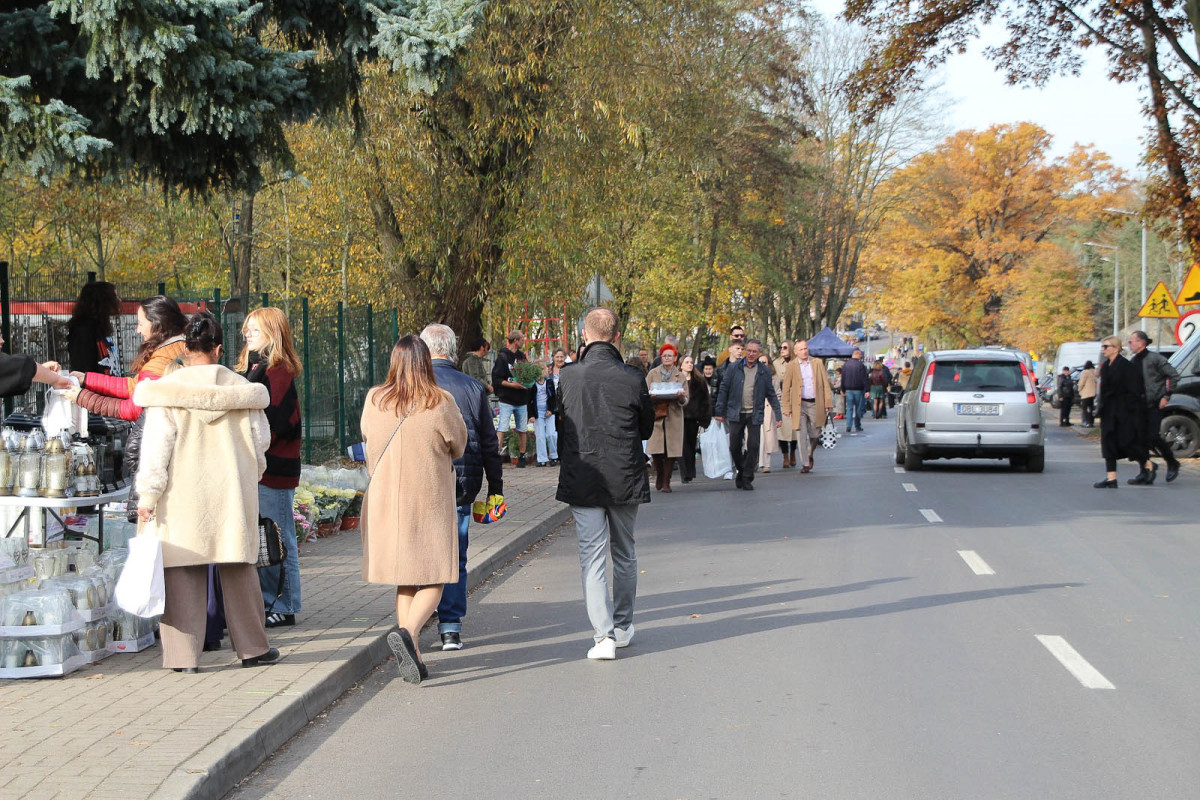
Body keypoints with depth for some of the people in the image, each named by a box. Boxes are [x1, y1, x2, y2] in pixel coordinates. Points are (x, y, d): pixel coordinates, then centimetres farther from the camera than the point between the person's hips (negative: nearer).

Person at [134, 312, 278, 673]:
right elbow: (260, 440, 10)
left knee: (183, 571, 2)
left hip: (183, 494, -2)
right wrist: (250, 474, 28)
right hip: (232, 491, 3)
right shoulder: (241, 388, 3)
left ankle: (184, 655, 1)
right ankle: (252, 647, 20)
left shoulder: (168, 390, -6)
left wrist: (148, 495, -5)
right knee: (238, 569, 12)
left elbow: (156, 447, -9)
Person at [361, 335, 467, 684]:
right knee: (433, 580, 4)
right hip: (431, 504, -4)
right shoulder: (440, 403, -12)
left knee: (404, 582, 14)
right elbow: (458, 446, 2)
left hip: (384, 502, 4)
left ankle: (413, 655, 13)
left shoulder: (374, 401, -3)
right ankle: (407, 632, -22)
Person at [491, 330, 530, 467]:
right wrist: (512, 384, -19)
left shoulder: (522, 356, 13)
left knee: (522, 430, 8)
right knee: (503, 429, -10)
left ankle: (522, 457, 16)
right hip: (507, 400, -6)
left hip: (521, 400, 6)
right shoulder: (502, 357, -7)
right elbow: (496, 379, -11)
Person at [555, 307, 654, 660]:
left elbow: (562, 427, 5)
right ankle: (622, 627, 28)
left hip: (582, 481, -1)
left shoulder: (568, 377, -8)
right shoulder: (633, 379, -10)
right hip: (626, 481, 1)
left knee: (592, 557, 2)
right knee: (624, 554, 17)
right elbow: (646, 429, 5)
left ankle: (603, 633, -8)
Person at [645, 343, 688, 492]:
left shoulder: (681, 376, 10)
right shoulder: (652, 374, 9)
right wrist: (652, 396, -15)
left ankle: (666, 482, 5)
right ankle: (659, 475, 19)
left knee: (671, 450, -5)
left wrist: (681, 397, -15)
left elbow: (685, 401, 8)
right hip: (656, 414, -1)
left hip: (673, 417, 1)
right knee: (655, 449, -7)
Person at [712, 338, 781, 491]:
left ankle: (747, 478, 5)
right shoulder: (733, 368, 3)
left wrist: (778, 415, 5)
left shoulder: (764, 372, 5)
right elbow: (724, 389, 5)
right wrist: (719, 412, 2)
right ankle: (741, 470, 27)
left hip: (754, 415, 0)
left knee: (753, 446, -6)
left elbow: (771, 395, 10)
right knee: (734, 447, 2)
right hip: (736, 413, 0)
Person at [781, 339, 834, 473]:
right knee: (801, 435, -6)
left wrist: (828, 402, 0)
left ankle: (810, 455, 34)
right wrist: (787, 408, -2)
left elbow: (825, 383, 6)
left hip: (815, 404, 1)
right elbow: (786, 388, 2)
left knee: (815, 435, 7)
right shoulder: (792, 366, 2)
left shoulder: (818, 363, 6)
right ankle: (805, 464, 1)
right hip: (799, 405, -1)